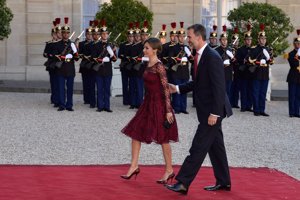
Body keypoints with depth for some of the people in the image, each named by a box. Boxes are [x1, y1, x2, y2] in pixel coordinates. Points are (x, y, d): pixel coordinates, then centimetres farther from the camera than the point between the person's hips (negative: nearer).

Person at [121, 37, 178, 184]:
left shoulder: (159, 66, -16)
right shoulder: (148, 65, 8)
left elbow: (166, 89, -18)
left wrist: (168, 110, -20)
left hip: (158, 104, -9)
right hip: (148, 103, 9)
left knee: (163, 138, 2)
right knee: (135, 132, 5)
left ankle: (169, 170, 14)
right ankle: (134, 166, 12)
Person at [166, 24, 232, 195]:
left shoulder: (212, 57, -19)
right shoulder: (200, 55, 10)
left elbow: (219, 87, -22)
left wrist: (214, 113, -23)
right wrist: (178, 88, 12)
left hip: (212, 110, -10)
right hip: (207, 110, 10)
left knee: (199, 147, -8)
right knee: (215, 145, 15)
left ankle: (183, 183, -6)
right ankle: (224, 182, 24)